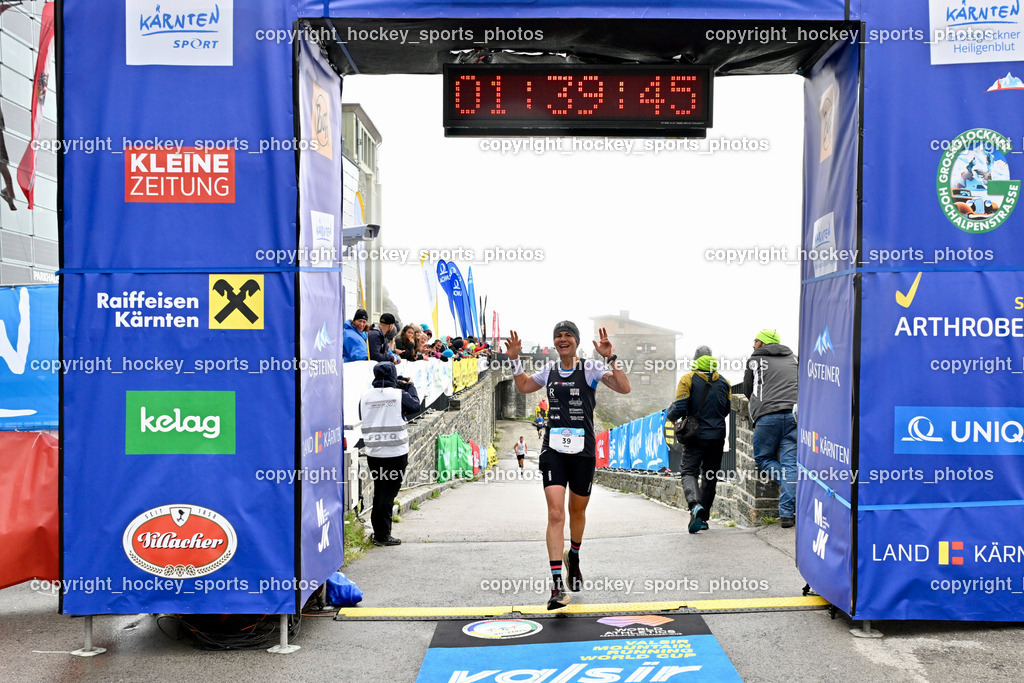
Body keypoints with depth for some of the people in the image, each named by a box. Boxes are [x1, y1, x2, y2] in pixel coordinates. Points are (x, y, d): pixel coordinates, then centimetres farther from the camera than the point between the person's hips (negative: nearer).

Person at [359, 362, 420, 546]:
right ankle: (383, 535, 2)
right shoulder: (399, 394, -9)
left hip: (373, 453, 4)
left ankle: (378, 532, 23)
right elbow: (415, 406, 5)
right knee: (388, 494, 0)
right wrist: (410, 387, 19)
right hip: (396, 453, -4)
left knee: (379, 492, 16)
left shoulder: (365, 397, 2)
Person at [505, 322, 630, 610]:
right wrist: (514, 359, 13)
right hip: (553, 449, 1)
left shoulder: (590, 369, -2)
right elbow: (523, 386, 27)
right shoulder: (549, 370, 9)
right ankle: (557, 586, -14)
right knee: (555, 513, -13)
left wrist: (610, 358, -21)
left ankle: (573, 557, 46)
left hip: (583, 450, -1)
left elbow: (624, 388, -12)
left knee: (577, 512, 15)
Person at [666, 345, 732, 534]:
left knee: (689, 472, 0)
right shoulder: (724, 382, 8)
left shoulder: (688, 379, -6)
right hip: (717, 435, 4)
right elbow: (726, 410, 13)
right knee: (710, 475, 12)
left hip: (695, 435, -4)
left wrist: (669, 416, 9)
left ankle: (695, 505, -27)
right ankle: (703, 517, 16)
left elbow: (680, 408, -12)